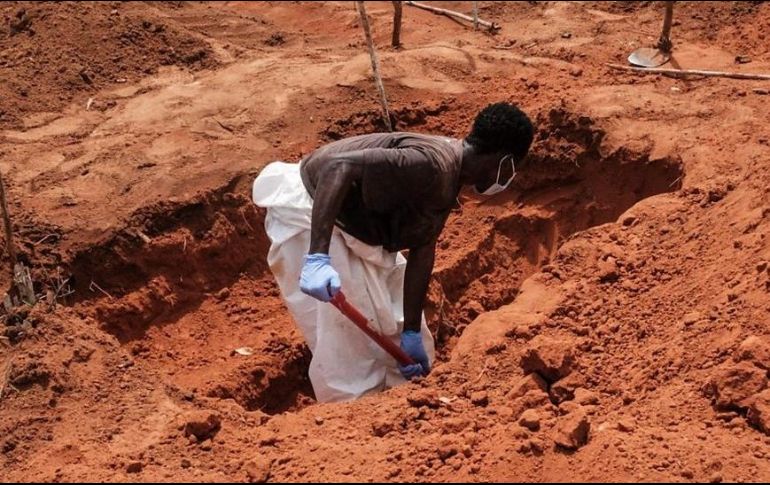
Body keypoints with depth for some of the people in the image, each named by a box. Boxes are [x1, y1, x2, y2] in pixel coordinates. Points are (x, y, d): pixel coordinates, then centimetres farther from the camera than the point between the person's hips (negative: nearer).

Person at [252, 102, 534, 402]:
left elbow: (422, 252, -1)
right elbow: (339, 165, -41)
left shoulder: (448, 177, 0)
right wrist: (318, 256, -48)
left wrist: (412, 333, -5)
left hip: (353, 222, 10)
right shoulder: (431, 166, -30)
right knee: (346, 345, -7)